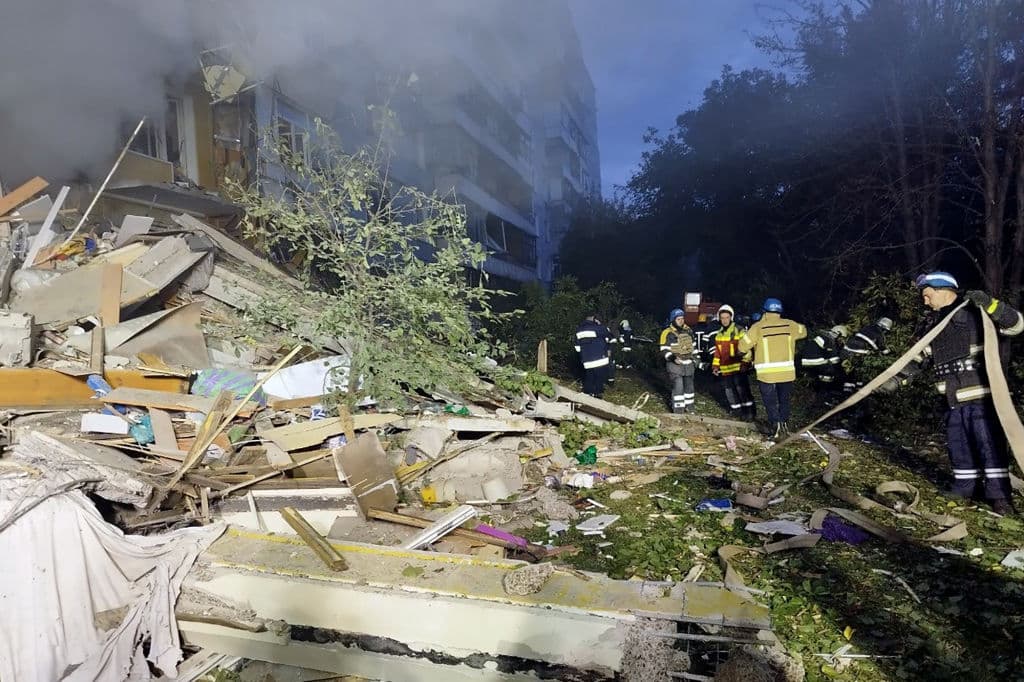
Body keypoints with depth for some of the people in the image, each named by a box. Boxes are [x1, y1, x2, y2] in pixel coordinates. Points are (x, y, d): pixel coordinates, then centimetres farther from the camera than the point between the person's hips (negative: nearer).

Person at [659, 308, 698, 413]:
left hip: (688, 364, 6)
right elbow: (664, 350, -12)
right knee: (678, 387, -10)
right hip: (675, 364, -6)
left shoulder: (688, 331, 9)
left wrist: (695, 358, 16)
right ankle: (678, 410, -3)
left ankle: (689, 407, 29)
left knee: (689, 386, 15)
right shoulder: (667, 333, -11)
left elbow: (693, 345, 21)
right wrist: (673, 358, -27)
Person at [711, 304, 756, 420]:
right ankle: (736, 409, 27)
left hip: (737, 367, -7)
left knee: (742, 389, -10)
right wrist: (715, 365, 15)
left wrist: (745, 362, -19)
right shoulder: (719, 333, 13)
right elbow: (717, 351, 19)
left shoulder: (738, 330, -8)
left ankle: (749, 411, -2)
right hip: (724, 369, 7)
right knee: (729, 390, 13)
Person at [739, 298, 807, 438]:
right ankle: (784, 424, 23)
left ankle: (775, 423, -5)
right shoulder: (789, 325, 3)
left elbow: (742, 346, -5)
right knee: (784, 399, 20)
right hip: (787, 371, 3)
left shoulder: (758, 327, -7)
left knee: (770, 401, 8)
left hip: (767, 373, -3)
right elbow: (803, 331, 24)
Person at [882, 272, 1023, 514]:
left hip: (980, 394, -7)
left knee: (989, 442, -4)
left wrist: (990, 304, -27)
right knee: (957, 443, 12)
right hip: (953, 398, 7)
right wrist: (897, 378, 9)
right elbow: (920, 357, 18)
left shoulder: (975, 311, -7)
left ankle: (998, 494, 2)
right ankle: (965, 485, 26)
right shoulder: (933, 323, 13)